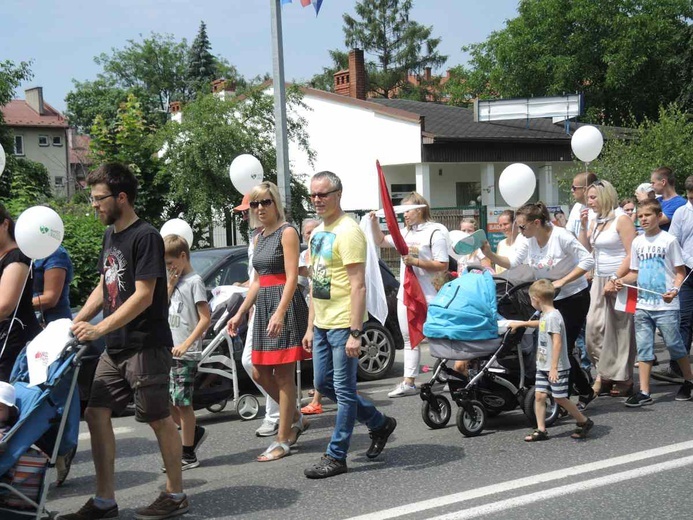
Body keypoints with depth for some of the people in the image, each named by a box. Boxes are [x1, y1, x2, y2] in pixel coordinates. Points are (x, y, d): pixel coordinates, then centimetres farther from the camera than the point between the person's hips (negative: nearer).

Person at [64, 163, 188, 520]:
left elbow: (143, 296, -19)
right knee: (96, 414, 4)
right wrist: (77, 322, 7)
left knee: (159, 419, 1)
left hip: (146, 346, -8)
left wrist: (99, 329, -23)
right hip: (115, 348, 8)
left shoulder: (145, 237, -13)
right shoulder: (110, 235, 13)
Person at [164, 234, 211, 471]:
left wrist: (186, 344, -21)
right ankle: (194, 432, 25)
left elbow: (205, 318, -14)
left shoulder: (194, 281, -9)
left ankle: (188, 455, 4)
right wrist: (170, 286, 2)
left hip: (186, 354, -8)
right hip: (170, 351, 8)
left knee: (182, 402, -4)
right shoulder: (176, 281, 14)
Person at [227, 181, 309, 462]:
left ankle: (283, 440, 2)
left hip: (285, 305, -9)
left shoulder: (287, 232, -8)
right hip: (264, 306, 9)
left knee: (283, 375, -4)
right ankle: (296, 418, 26)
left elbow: (292, 277, -15)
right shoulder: (259, 238, 16)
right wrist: (240, 313, 17)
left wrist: (280, 312, -25)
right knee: (259, 373, 10)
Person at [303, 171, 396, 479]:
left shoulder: (347, 231, -14)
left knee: (343, 390, -1)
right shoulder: (317, 233, 14)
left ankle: (336, 457, 8)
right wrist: (310, 327, 18)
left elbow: (358, 286, -19)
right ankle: (379, 424, 29)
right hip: (322, 324, 10)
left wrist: (355, 332, -23)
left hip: (343, 324, -10)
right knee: (323, 384, 15)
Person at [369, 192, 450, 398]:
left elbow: (443, 265, -13)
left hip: (427, 295, -8)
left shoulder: (435, 232, -9)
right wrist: (374, 223, 9)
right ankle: (408, 383, 18)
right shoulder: (406, 232, 14)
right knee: (409, 339, 12)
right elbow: (381, 241, 25)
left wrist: (416, 262, -19)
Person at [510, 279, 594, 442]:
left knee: (560, 398, 0)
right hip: (543, 366, 9)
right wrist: (521, 323, 45)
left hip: (557, 368, -9)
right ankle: (541, 430, 6)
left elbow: (557, 342, -25)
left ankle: (584, 422, 17)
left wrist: (554, 367, -28)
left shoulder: (553, 317, -19)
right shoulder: (545, 315, 11)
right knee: (539, 395, 3)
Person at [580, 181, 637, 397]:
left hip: (619, 281, -7)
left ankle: (622, 379, 6)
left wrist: (615, 280, -18)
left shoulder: (621, 220, -8)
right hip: (599, 281, 7)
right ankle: (604, 373, 11)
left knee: (619, 329, -2)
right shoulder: (595, 222, 14)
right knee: (594, 327, 1)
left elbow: (632, 255, -14)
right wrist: (583, 226, 3)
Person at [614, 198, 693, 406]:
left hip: (666, 305, -5)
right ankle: (644, 392, 6)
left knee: (674, 344, 3)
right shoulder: (637, 242, 9)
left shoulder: (669, 240, -5)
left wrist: (674, 290, -21)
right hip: (642, 305, 5)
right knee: (643, 348, 4)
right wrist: (622, 280, -4)